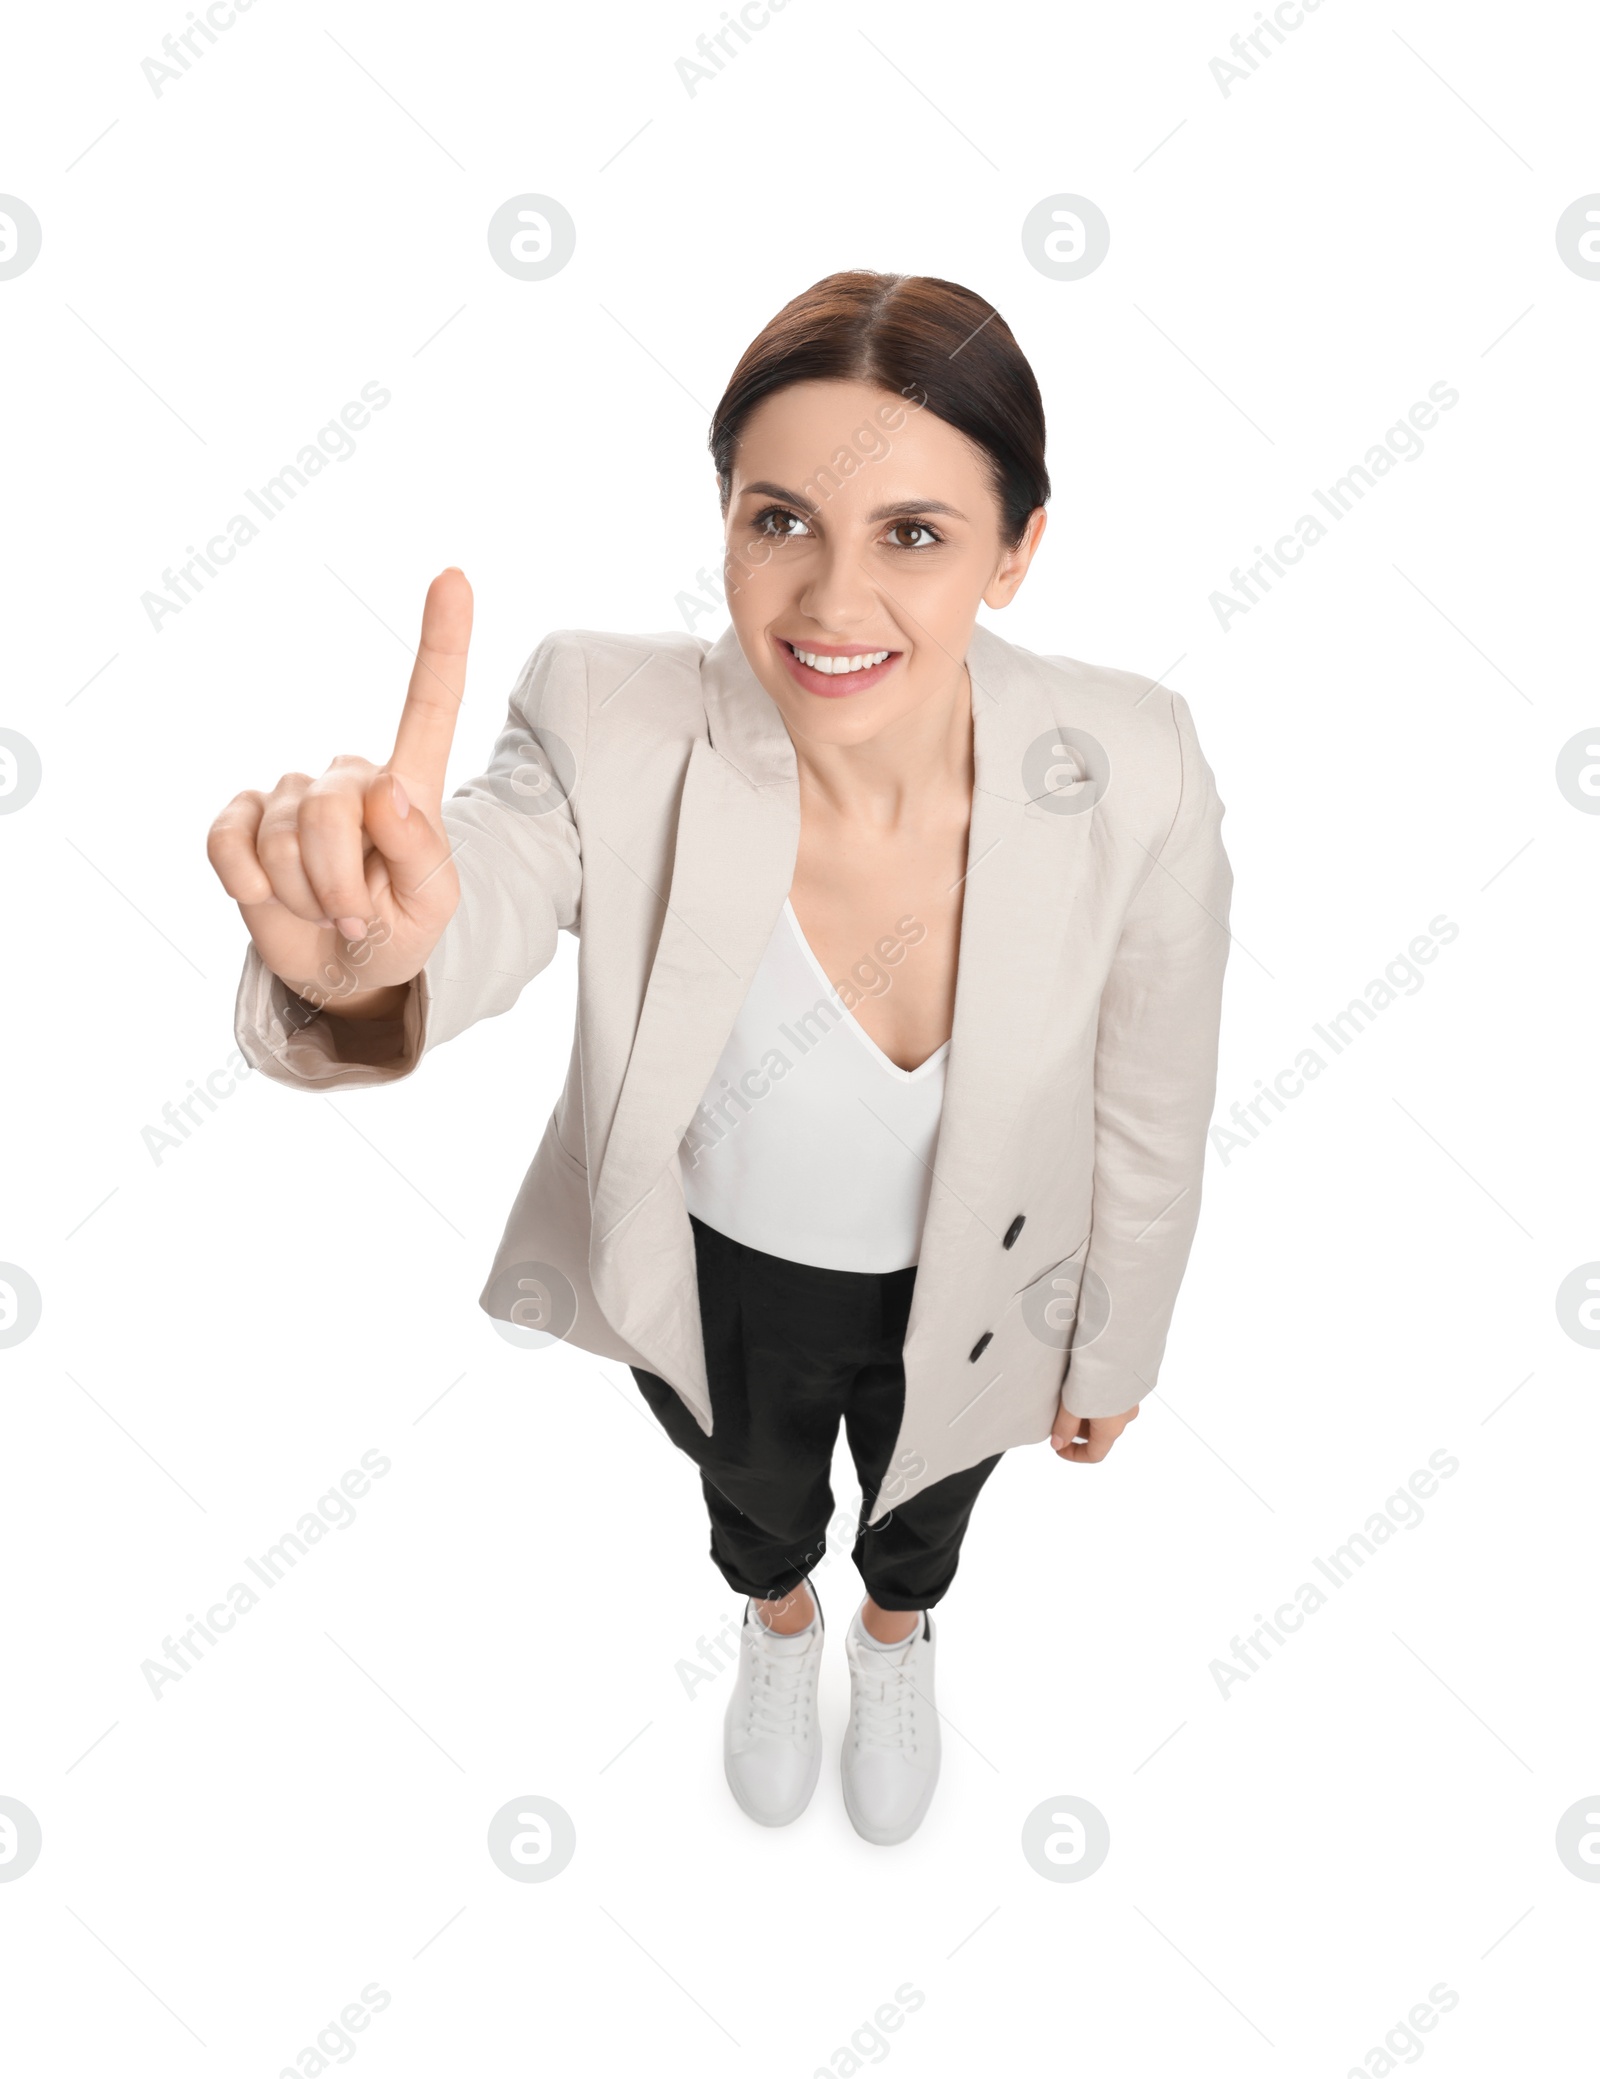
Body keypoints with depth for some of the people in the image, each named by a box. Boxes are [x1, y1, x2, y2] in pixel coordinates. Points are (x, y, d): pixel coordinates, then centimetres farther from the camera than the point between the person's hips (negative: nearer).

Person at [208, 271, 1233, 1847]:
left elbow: (1153, 1106, -14)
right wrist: (357, 953, -72)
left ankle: (896, 1636, 74)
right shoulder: (617, 725, -31)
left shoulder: (1134, 774, -29)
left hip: (972, 1305, 1)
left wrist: (1117, 1350, 0)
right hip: (714, 1287, 0)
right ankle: (778, 1627, 74)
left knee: (924, 1507, 34)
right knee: (754, 1495, 34)